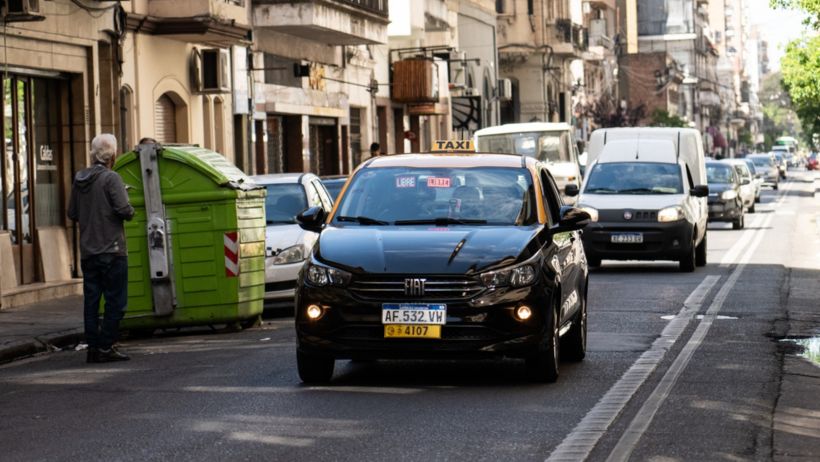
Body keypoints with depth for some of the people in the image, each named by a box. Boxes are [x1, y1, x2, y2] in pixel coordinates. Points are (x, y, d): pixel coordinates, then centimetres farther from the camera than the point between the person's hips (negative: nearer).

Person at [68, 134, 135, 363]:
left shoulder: (79, 180, 8)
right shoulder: (111, 178, -11)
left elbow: (72, 213, 14)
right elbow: (124, 210, -19)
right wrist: (130, 212, 2)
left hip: (87, 252, 6)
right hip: (111, 250, -6)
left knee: (91, 301, 8)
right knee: (115, 301, 0)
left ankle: (93, 348, 9)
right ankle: (105, 347, -3)